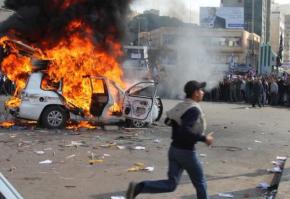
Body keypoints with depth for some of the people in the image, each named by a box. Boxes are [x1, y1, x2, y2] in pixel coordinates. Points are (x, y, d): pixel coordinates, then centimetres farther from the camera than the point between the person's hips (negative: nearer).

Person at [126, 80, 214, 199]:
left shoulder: (182, 106, 8)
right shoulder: (194, 109, -19)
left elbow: (168, 121, 22)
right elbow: (185, 131, -30)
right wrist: (204, 139, -21)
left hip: (174, 149, 8)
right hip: (186, 152, -8)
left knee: (170, 185, 6)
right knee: (200, 183, 13)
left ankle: (138, 187, -11)